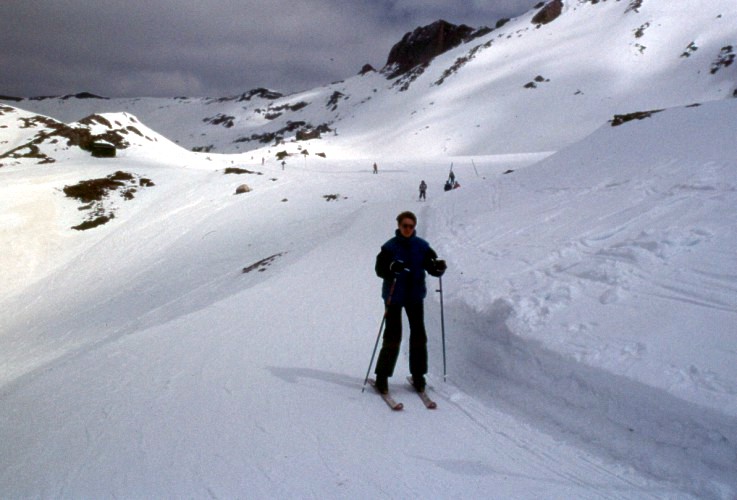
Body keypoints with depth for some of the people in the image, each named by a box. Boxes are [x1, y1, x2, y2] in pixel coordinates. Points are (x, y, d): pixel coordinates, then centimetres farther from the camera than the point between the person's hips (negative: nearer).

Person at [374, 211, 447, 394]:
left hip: (415, 296, 3)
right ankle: (382, 377, 8)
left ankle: (418, 375, 18)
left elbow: (432, 268, -1)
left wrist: (440, 267, -24)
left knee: (418, 335, 4)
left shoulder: (422, 246, 1)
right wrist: (392, 267, -31)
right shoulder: (390, 247, -6)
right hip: (394, 296, -3)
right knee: (393, 337, -4)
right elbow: (379, 269, -10)